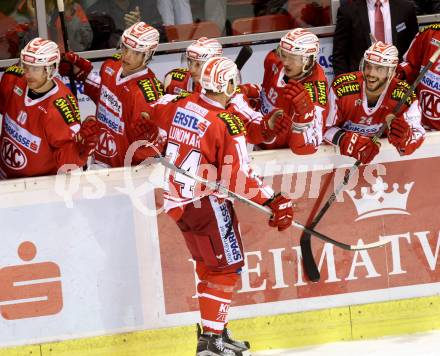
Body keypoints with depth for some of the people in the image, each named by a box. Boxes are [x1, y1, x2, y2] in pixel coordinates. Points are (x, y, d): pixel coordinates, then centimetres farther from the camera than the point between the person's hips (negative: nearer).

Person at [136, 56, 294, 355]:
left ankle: (215, 330, 23)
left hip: (176, 199, 8)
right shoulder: (227, 125, -20)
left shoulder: (180, 104, -1)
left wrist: (149, 130, 42)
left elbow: (152, 114, 20)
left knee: (208, 263, 18)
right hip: (206, 201, -8)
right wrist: (274, 201, -19)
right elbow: (237, 179, -22)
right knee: (227, 265, 1)